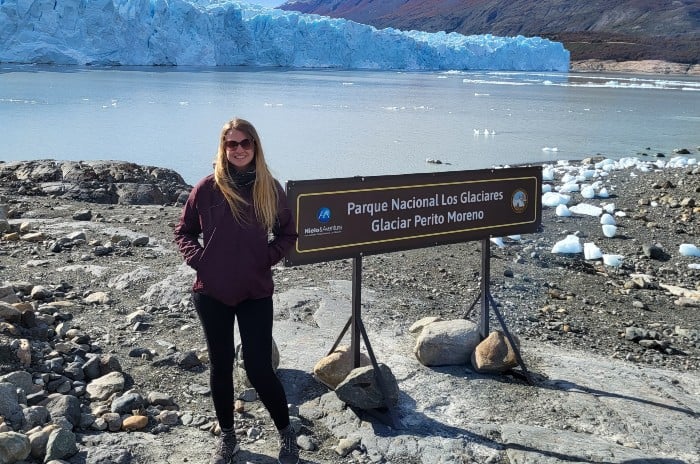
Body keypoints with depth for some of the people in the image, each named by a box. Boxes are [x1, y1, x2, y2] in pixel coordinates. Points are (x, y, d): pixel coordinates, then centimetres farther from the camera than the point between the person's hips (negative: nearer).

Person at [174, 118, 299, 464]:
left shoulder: (269, 188, -2)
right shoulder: (207, 188, -4)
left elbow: (288, 233, 9)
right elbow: (184, 231, 8)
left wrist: (268, 258, -5)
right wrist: (197, 259, -7)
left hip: (256, 293, -1)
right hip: (211, 293, 1)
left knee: (259, 369, -1)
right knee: (220, 365, 11)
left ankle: (286, 433, 22)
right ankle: (227, 436, 30)